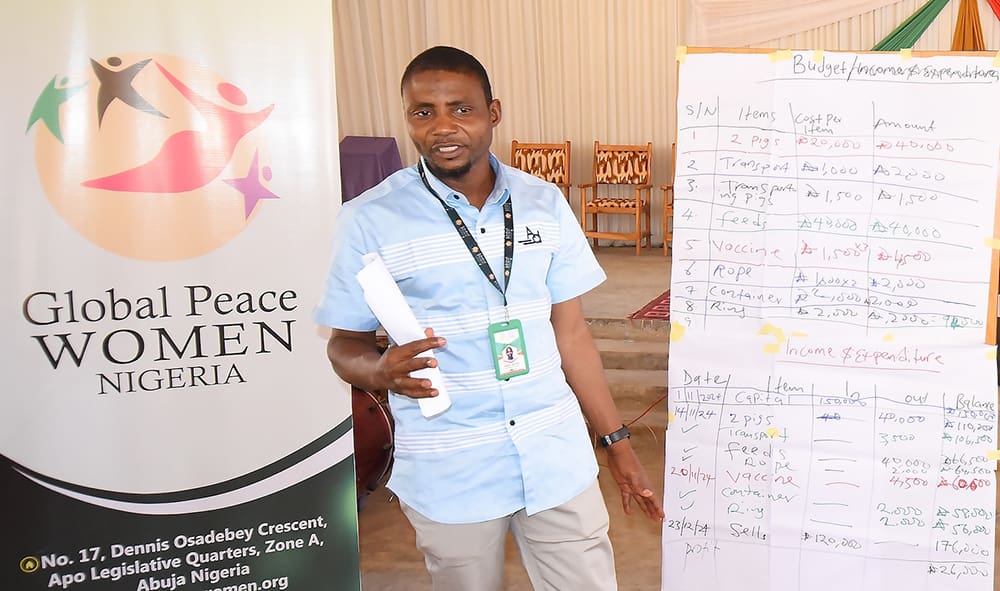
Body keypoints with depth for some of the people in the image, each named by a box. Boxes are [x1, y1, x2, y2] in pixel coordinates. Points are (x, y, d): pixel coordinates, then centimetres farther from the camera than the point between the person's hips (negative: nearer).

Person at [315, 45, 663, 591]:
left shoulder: (544, 203, 3)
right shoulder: (369, 220, -7)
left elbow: (570, 333, 8)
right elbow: (345, 345, -1)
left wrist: (617, 443, 8)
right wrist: (383, 370, -24)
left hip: (557, 460, 3)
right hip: (448, 478, -2)